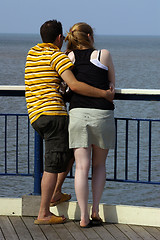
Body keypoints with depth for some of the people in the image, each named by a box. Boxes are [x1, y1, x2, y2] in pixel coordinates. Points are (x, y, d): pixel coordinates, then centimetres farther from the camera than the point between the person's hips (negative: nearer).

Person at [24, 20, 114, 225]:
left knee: (69, 150, 25)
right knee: (53, 165, -6)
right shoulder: (58, 56, -6)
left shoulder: (32, 53, 17)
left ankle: (54, 194, 24)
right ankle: (43, 214, -6)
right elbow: (74, 85, -17)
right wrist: (103, 94, -10)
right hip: (53, 113, -9)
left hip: (35, 116, 9)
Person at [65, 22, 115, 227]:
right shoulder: (103, 55, 3)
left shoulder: (68, 57, 9)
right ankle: (95, 210, 10)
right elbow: (111, 83, 15)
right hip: (102, 114, -1)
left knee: (82, 167, 1)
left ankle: (84, 217, -1)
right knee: (99, 165, 15)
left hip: (77, 113, 1)